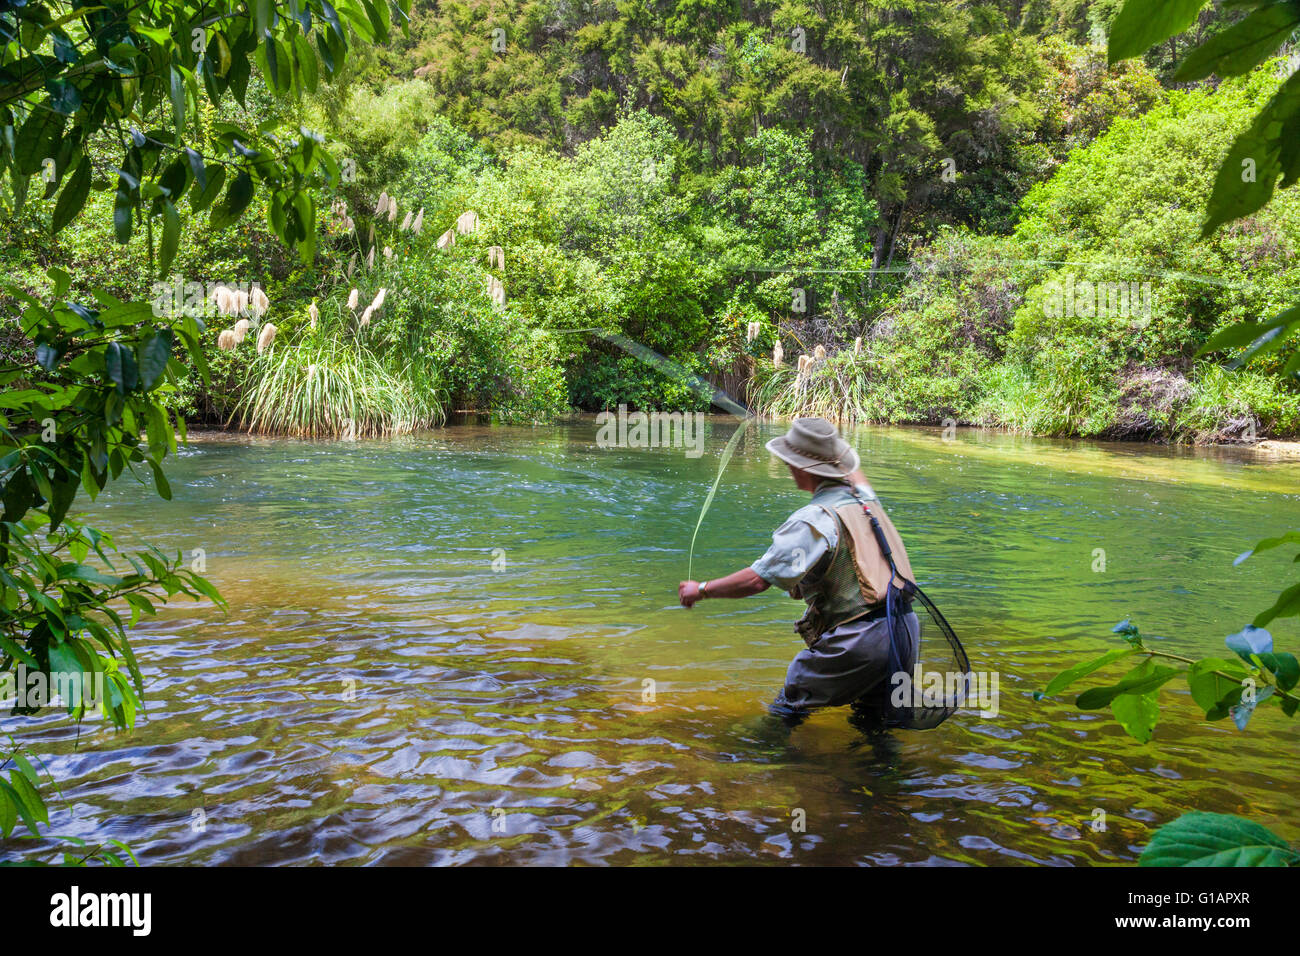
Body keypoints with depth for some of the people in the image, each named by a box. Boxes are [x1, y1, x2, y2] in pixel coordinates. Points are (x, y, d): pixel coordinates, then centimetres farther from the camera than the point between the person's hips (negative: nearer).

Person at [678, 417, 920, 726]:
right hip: (907, 632, 8)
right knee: (873, 717, 29)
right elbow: (853, 476, 36)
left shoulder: (812, 520, -15)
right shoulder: (864, 497, 8)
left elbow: (757, 579, -18)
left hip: (858, 643, -8)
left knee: (785, 712, 7)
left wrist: (701, 590, -5)